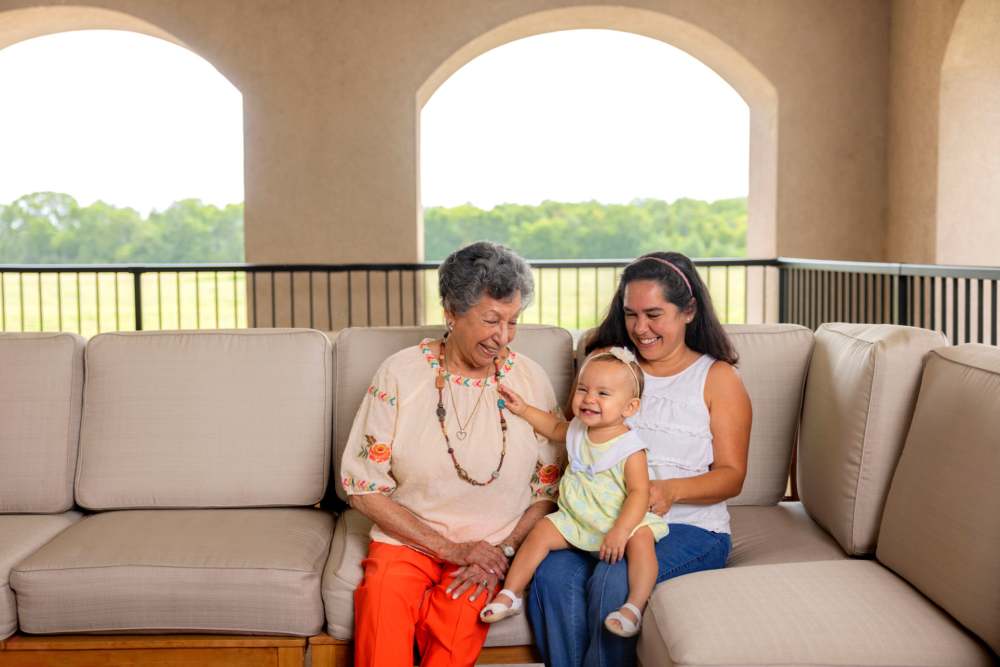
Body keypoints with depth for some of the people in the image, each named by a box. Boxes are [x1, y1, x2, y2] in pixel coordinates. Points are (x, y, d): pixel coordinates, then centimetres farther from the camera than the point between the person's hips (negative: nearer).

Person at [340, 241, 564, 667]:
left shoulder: (531, 380, 2)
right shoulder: (400, 374, -3)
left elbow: (548, 491, 8)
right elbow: (363, 488, -4)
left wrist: (502, 550, -9)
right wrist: (451, 549, -10)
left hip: (495, 546, 1)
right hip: (407, 537, -1)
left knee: (462, 615, -29)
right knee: (383, 603, -32)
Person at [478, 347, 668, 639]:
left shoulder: (629, 447, -19)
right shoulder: (578, 431, 1)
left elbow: (639, 492, -25)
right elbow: (555, 427, 26)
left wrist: (619, 532, -36)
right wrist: (524, 410, 17)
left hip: (619, 520, -6)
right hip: (574, 519, 6)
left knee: (641, 540, -32)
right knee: (541, 531, -10)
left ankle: (634, 607, -36)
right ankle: (509, 595, -4)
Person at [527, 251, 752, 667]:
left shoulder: (717, 378, 6)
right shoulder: (606, 360, 16)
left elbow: (731, 475, 2)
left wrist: (671, 490, -17)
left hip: (686, 525, -2)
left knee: (613, 582, -32)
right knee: (552, 574, -29)